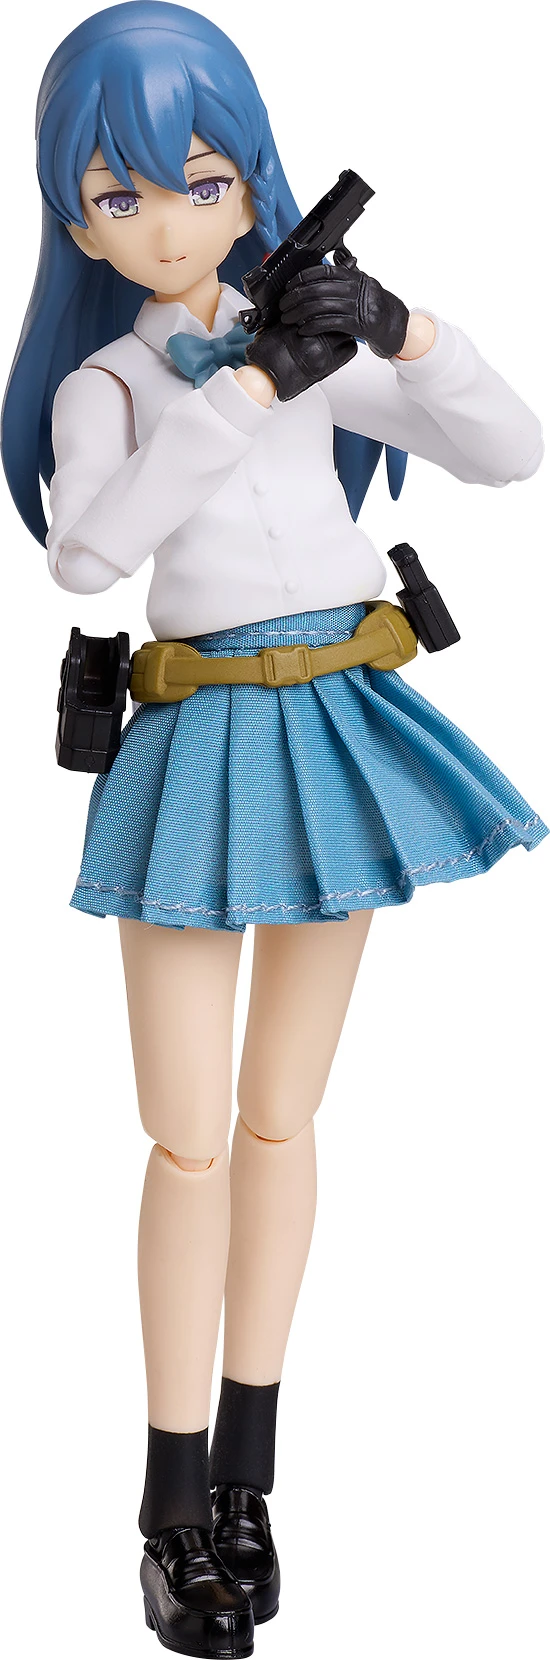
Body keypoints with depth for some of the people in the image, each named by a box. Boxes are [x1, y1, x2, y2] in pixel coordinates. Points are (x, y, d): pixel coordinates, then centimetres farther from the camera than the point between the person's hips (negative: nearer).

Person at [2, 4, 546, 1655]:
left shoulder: (312, 348, 5)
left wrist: (406, 332, -14)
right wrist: (250, 386, -26)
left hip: (334, 733, 3)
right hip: (203, 749, -2)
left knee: (280, 1122, 11)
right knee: (190, 1143, 0)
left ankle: (246, 1473, 25)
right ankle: (176, 1503, 14)